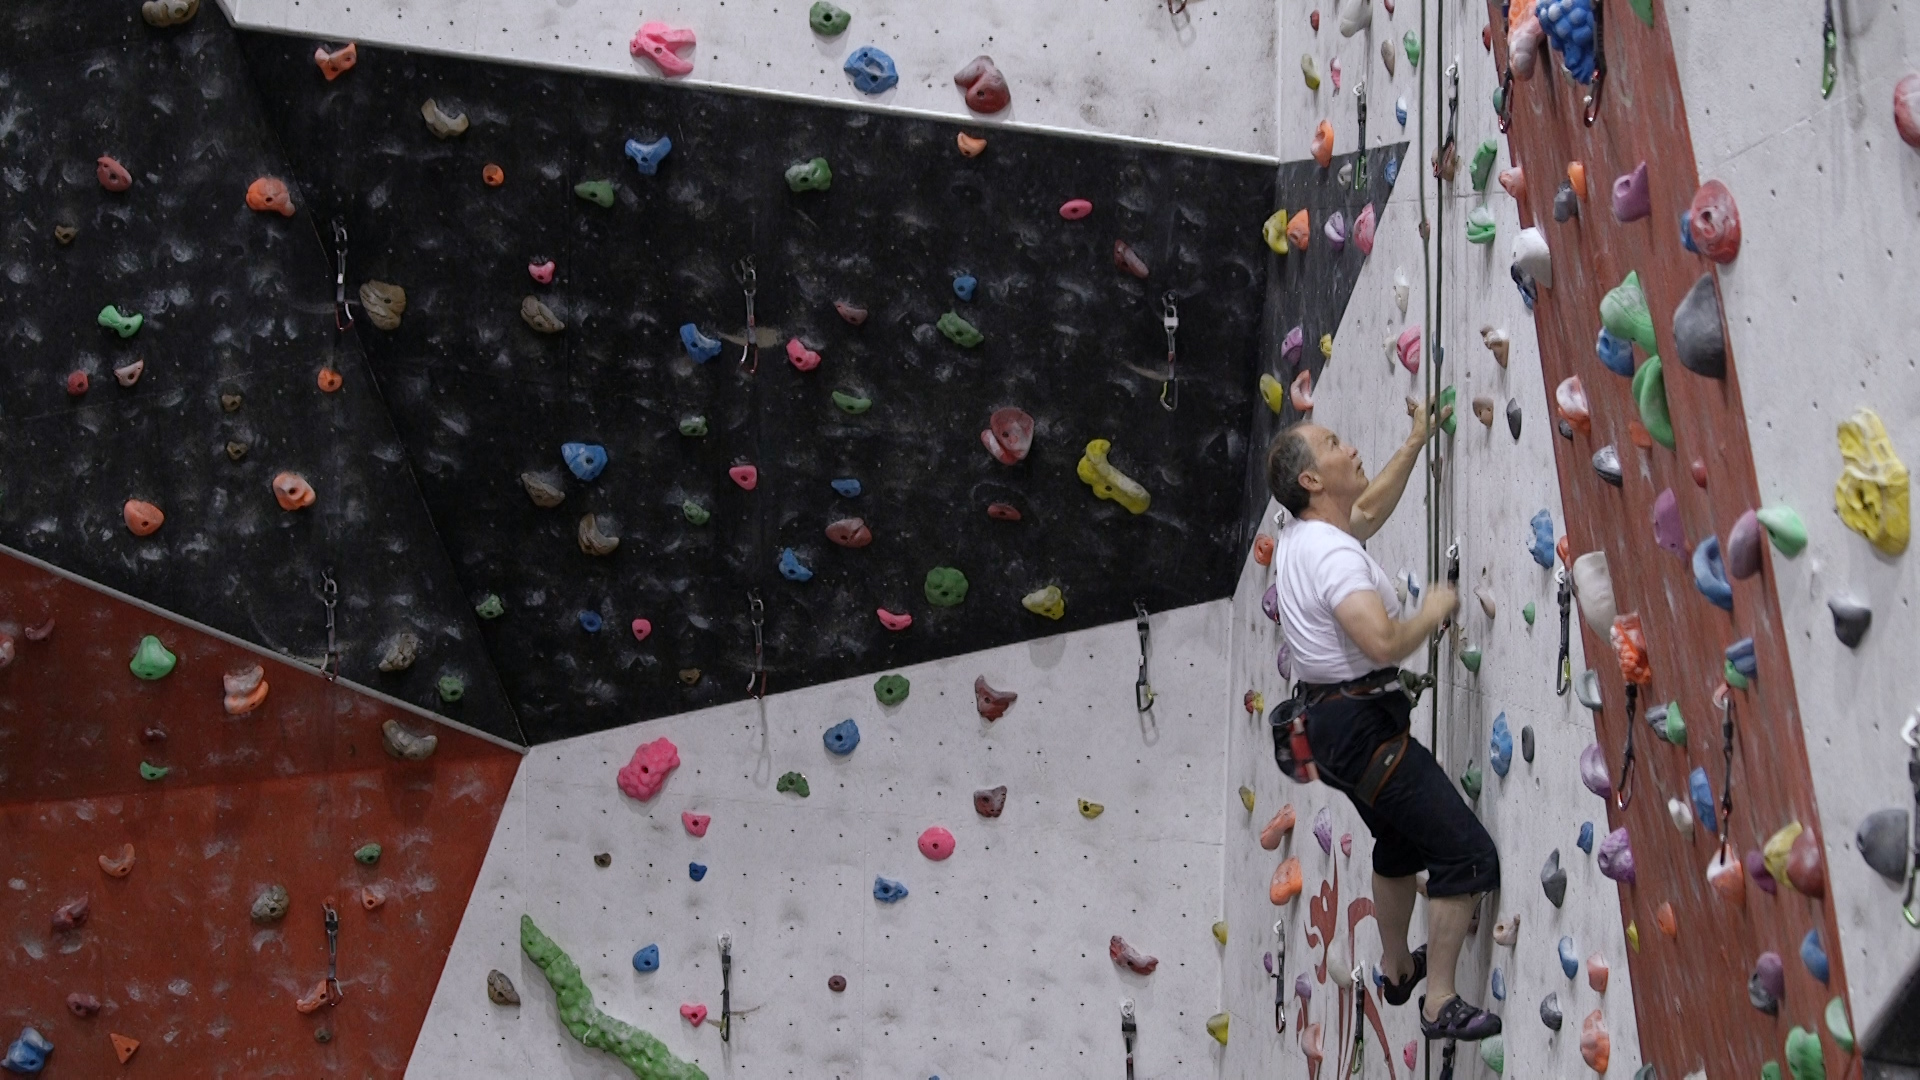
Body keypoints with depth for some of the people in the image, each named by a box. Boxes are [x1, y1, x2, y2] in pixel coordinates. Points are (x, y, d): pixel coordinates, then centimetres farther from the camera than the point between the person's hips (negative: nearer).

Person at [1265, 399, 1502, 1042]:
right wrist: (1434, 610, -15)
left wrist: (1416, 442, 27)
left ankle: (1398, 969, 44)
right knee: (1467, 855, -8)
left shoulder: (1298, 539, 7)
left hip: (1332, 719, 10)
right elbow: (1384, 642, -34)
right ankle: (1440, 1005, -6)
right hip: (1365, 725, -10)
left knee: (1401, 844, 29)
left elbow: (1369, 510, 28)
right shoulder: (1334, 554, -23)